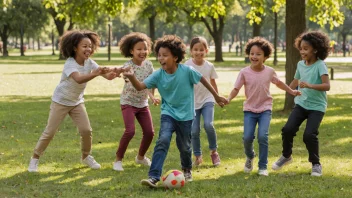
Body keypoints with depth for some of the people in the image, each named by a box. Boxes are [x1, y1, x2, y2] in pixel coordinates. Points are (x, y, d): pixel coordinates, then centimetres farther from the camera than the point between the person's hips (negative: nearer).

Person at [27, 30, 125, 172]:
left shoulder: (89, 63, -10)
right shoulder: (70, 63, -28)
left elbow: (106, 75, -20)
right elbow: (79, 79, -47)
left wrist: (114, 72, -44)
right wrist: (95, 74, -60)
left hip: (77, 102, 5)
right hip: (60, 101, -5)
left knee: (86, 130, -4)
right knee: (50, 132, -2)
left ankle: (86, 156, 17)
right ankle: (35, 158, 12)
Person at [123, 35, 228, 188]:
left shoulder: (187, 71, -18)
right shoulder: (158, 75, -13)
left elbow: (203, 80, -3)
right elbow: (140, 87, -20)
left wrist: (216, 97, 8)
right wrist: (132, 77, -42)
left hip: (185, 116, 0)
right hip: (168, 114, 0)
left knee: (184, 146, 13)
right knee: (163, 141, -22)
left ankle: (187, 170, 46)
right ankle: (153, 177, -27)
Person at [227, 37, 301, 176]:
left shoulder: (269, 71, -3)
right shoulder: (244, 72, -9)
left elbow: (278, 83, 16)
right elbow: (236, 89, -11)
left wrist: (291, 91, 18)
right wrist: (228, 99, -28)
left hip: (265, 109, 0)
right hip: (249, 109, 0)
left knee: (263, 136, -16)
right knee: (247, 137, -10)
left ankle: (263, 167, -2)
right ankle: (250, 157, 25)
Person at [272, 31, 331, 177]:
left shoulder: (320, 65, -15)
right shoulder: (300, 64, 4)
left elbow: (327, 86, -27)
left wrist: (310, 85, -39)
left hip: (317, 107, -5)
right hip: (301, 104, 5)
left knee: (309, 135, -17)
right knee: (287, 129, -8)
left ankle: (316, 164, 6)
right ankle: (286, 156, 19)